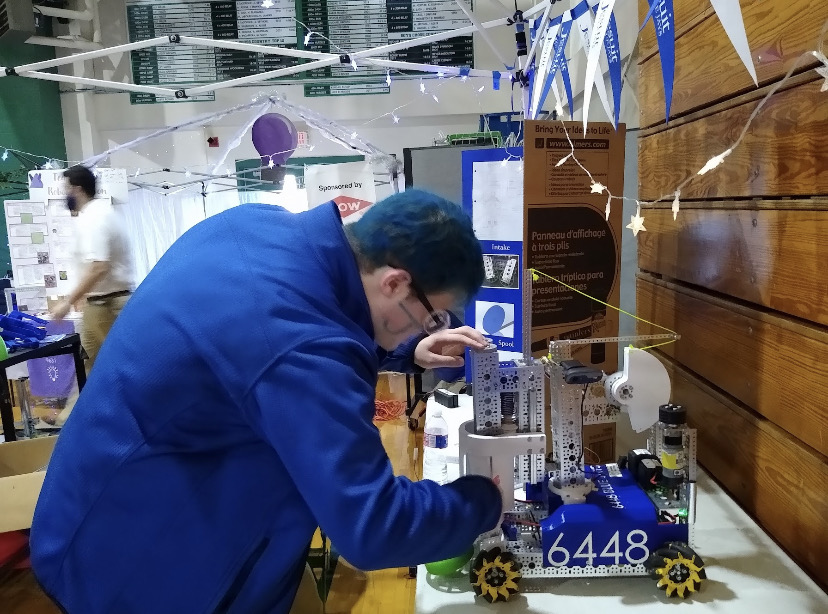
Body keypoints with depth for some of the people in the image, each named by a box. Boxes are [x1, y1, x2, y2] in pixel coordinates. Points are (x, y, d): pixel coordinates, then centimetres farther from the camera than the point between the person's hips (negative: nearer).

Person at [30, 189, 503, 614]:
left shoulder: (258, 223, -8)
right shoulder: (302, 346, -36)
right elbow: (372, 529, -31)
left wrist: (408, 352, 4)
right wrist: (484, 502, -13)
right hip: (135, 553, -9)